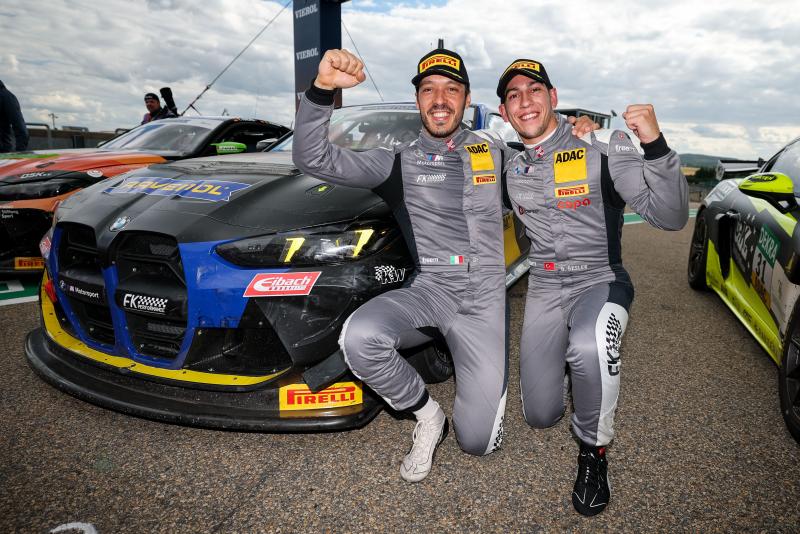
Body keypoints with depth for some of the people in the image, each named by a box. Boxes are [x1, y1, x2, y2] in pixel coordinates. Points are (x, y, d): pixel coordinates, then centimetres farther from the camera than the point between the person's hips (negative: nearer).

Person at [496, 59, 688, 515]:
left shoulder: (602, 147, -11)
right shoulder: (511, 169, 5)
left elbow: (670, 217, -18)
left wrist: (656, 147, -32)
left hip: (601, 281, -4)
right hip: (545, 289, 4)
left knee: (589, 347, -40)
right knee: (541, 416, 4)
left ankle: (594, 451, -11)